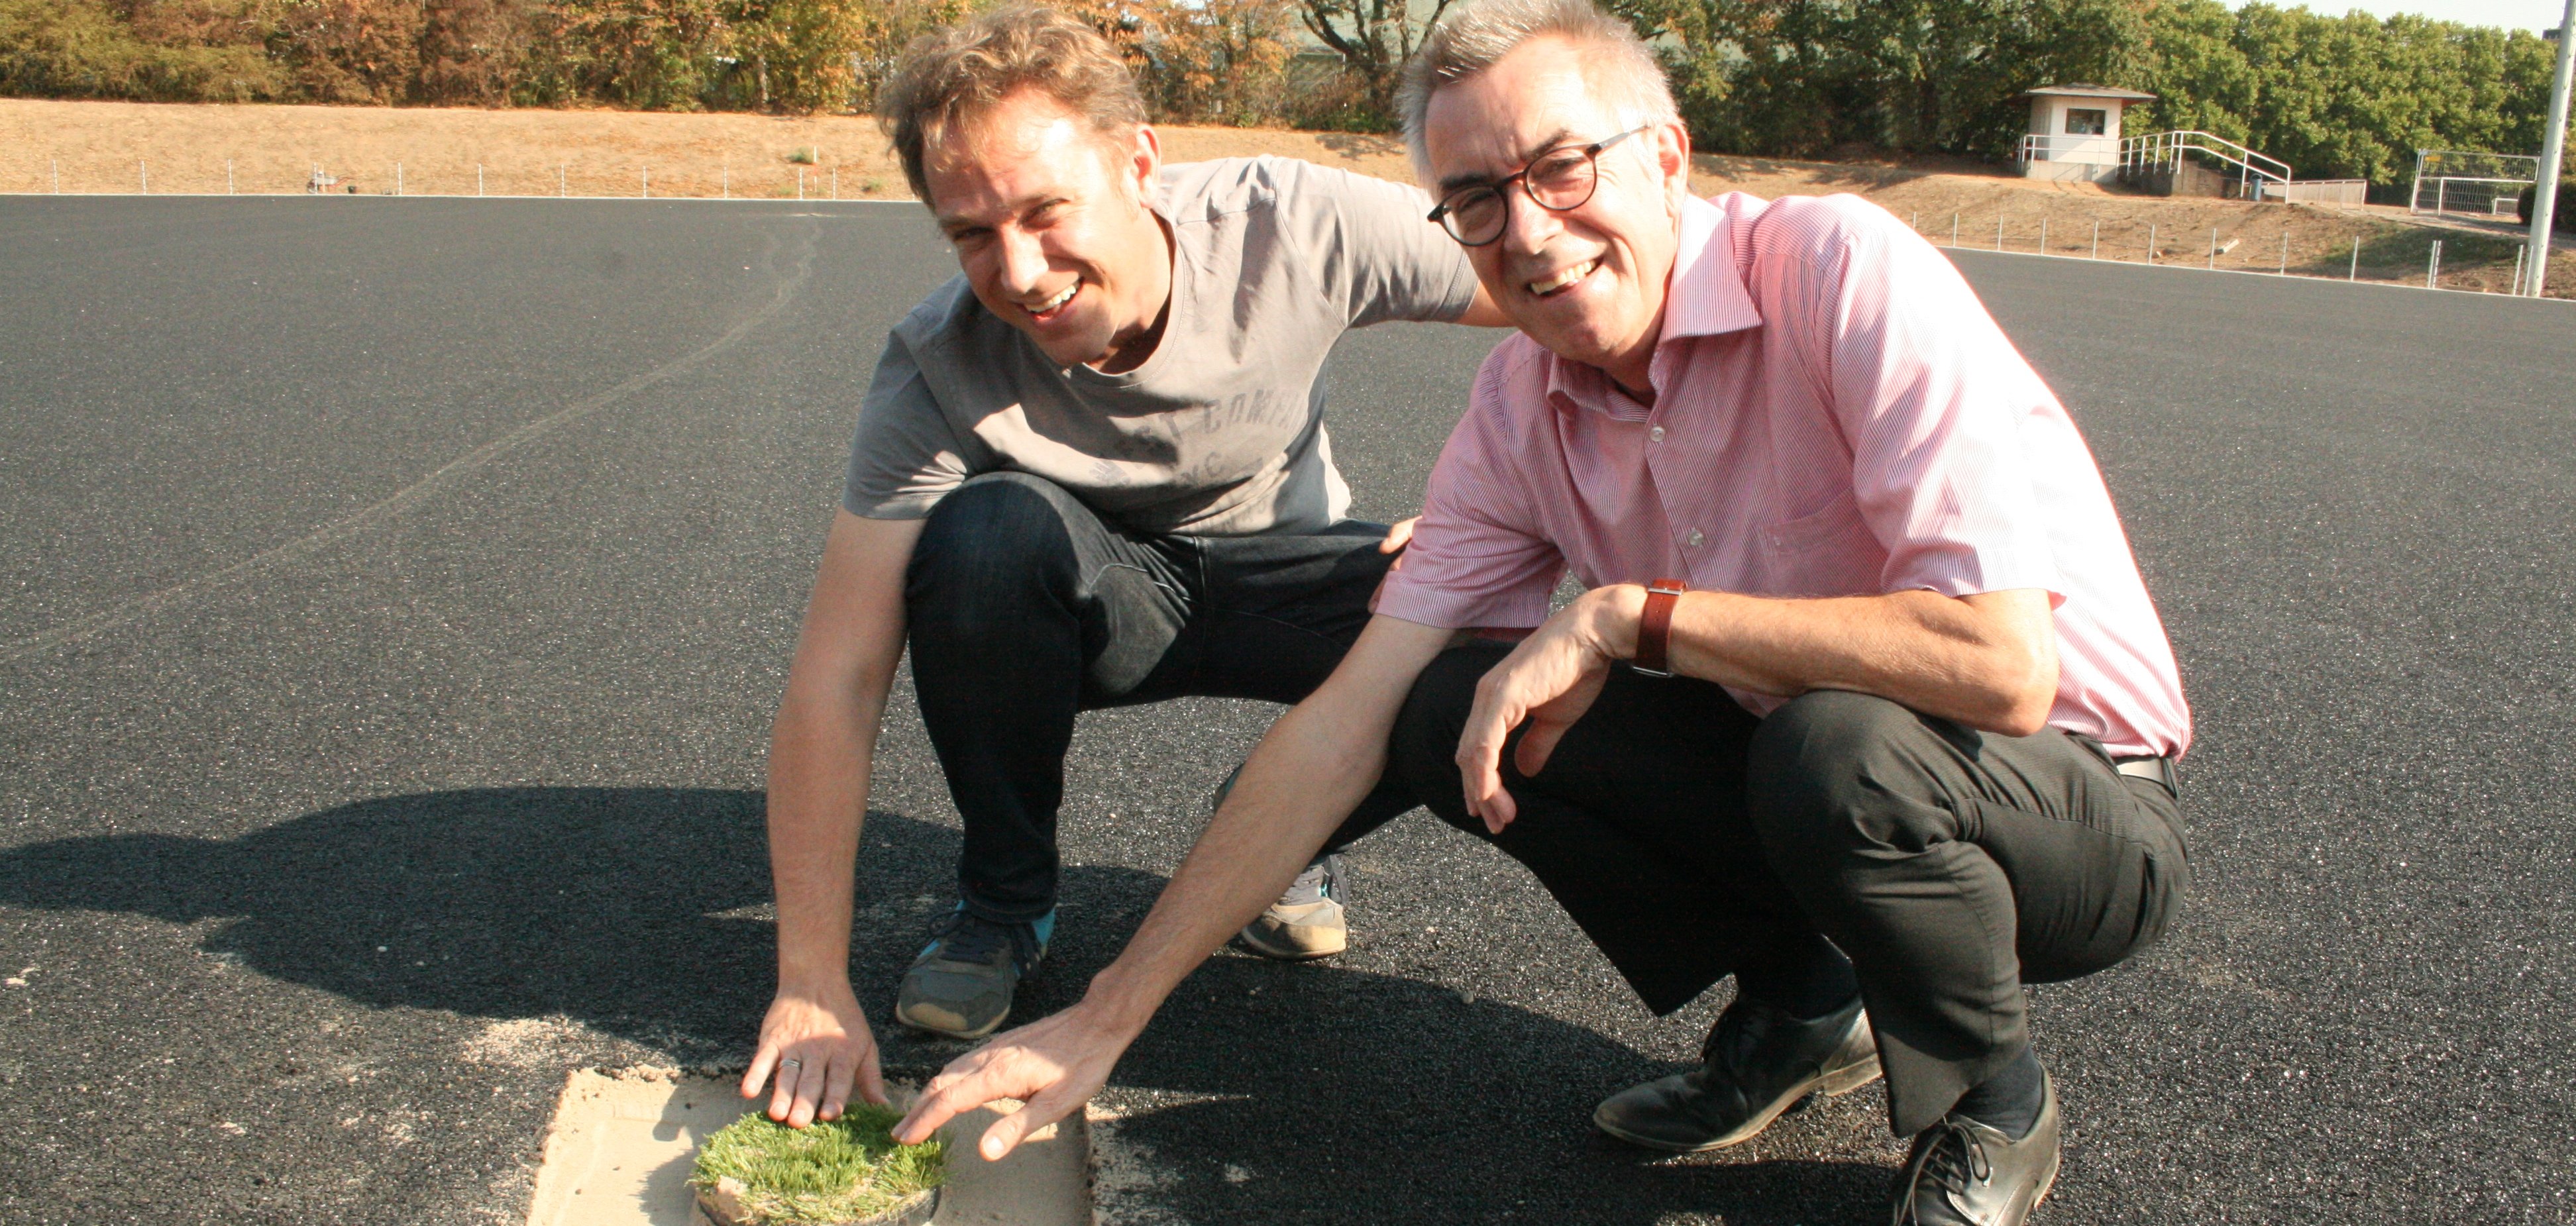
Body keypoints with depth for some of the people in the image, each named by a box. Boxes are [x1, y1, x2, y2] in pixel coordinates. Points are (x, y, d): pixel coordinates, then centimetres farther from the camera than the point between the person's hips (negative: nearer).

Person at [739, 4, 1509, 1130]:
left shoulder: (1297, 228, -27)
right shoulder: (940, 371, -27)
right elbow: (835, 676, -29)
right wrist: (812, 982, -34)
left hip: (1286, 572, 1)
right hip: (1091, 602, 0)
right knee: (989, 530, -35)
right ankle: (1004, 895, -8)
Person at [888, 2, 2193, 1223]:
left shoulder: (1841, 271, -24)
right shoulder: (1519, 410, -6)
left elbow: (2001, 663, -34)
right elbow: (1344, 725, -7)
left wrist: (1626, 615, -27)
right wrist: (1107, 1017, -9)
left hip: (2086, 807, -5)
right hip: (1794, 766, 5)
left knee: (1841, 747, -37)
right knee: (1450, 715, -11)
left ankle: (1990, 1107, -4)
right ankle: (1800, 1008, 9)